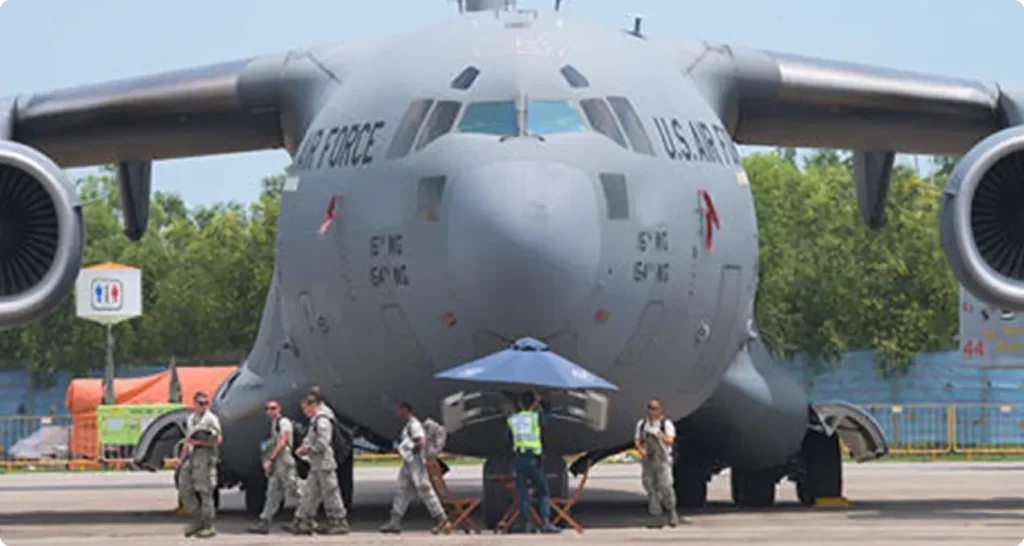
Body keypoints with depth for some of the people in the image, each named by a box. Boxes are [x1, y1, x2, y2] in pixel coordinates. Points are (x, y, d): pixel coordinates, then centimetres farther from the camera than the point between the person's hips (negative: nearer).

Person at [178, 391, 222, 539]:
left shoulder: (211, 419, -5)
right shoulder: (190, 419, 18)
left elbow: (217, 440, -11)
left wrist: (198, 442, -16)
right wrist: (182, 458, 17)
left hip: (205, 456, -8)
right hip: (191, 457, 8)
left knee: (205, 491, -6)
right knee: (184, 489, 3)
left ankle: (209, 526, -1)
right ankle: (198, 520, 13)